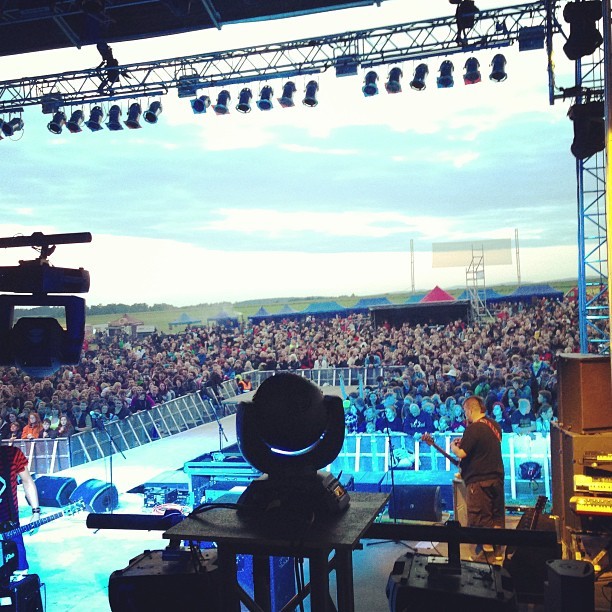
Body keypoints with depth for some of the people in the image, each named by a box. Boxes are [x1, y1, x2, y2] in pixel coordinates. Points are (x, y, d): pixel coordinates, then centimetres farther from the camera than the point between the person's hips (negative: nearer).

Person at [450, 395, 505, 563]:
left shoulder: (474, 428, -20)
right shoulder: (495, 426, 8)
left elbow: (460, 453, -21)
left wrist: (453, 446, 0)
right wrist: (464, 441, 15)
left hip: (479, 480, -9)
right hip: (497, 477, 9)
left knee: (481, 517, 2)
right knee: (497, 514, 16)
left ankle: (487, 552, 8)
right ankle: (497, 549, 26)